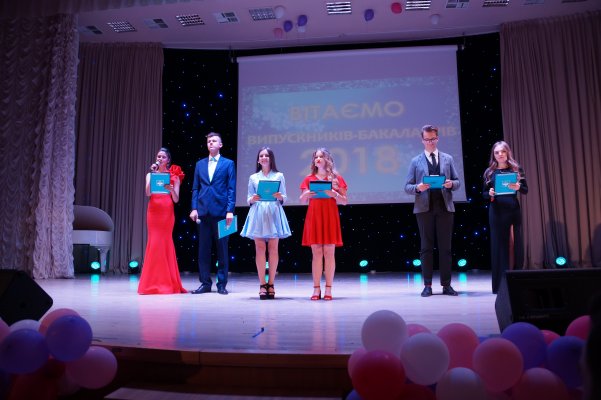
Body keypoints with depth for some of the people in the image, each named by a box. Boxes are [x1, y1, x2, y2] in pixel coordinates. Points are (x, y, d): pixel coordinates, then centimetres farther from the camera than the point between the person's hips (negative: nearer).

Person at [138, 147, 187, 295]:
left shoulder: (174, 176, 7)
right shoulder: (151, 174, 11)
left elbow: (176, 199, 1)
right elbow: (148, 193, -6)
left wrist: (171, 190, -19)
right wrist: (153, 174, -11)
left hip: (167, 212, -1)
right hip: (154, 211, 1)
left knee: (165, 243, -1)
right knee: (155, 243, -3)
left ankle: (167, 282, 7)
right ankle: (154, 283, 5)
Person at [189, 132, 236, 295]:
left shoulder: (228, 163, 6)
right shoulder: (200, 164, 16)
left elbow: (231, 189, -1)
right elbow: (195, 188, 13)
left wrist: (230, 210, -10)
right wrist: (194, 208, 1)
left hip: (221, 210, -3)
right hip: (203, 211, 3)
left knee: (222, 249, 2)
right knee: (203, 249, 5)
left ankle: (222, 284, 10)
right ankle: (205, 283, 13)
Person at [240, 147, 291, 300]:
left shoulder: (279, 176, 10)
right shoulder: (253, 177, 14)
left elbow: (284, 198, 8)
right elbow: (248, 199, 12)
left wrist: (280, 197, -14)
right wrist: (252, 199, -10)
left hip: (274, 213, -1)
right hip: (258, 213, 1)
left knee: (273, 248, -3)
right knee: (260, 248, -3)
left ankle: (271, 284, 4)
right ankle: (262, 284, 1)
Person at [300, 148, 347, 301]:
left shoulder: (336, 177, 6)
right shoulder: (309, 178, 12)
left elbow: (344, 201, 3)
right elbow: (302, 200, 12)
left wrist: (333, 194, -15)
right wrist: (306, 194, -10)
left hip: (330, 217, -1)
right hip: (314, 216, 2)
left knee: (329, 252, -3)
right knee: (316, 252, 0)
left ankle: (328, 289, 2)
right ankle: (316, 289, 4)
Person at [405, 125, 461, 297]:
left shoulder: (448, 158, 12)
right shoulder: (416, 161, 7)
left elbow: (457, 182, 11)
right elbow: (407, 187, 3)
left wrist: (451, 184, -11)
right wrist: (418, 188, -17)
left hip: (445, 207, 1)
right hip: (424, 208, -1)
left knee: (445, 247, 4)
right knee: (426, 247, 2)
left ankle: (446, 285, 11)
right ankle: (427, 285, 8)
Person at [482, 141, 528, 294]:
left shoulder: (516, 168, 6)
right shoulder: (489, 172, 7)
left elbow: (526, 190, 5)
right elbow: (484, 193, 8)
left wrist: (518, 187, -16)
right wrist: (490, 194, -13)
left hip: (513, 210, 0)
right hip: (496, 211, 0)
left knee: (516, 244, 1)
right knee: (499, 244, 1)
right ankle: (500, 284, 6)